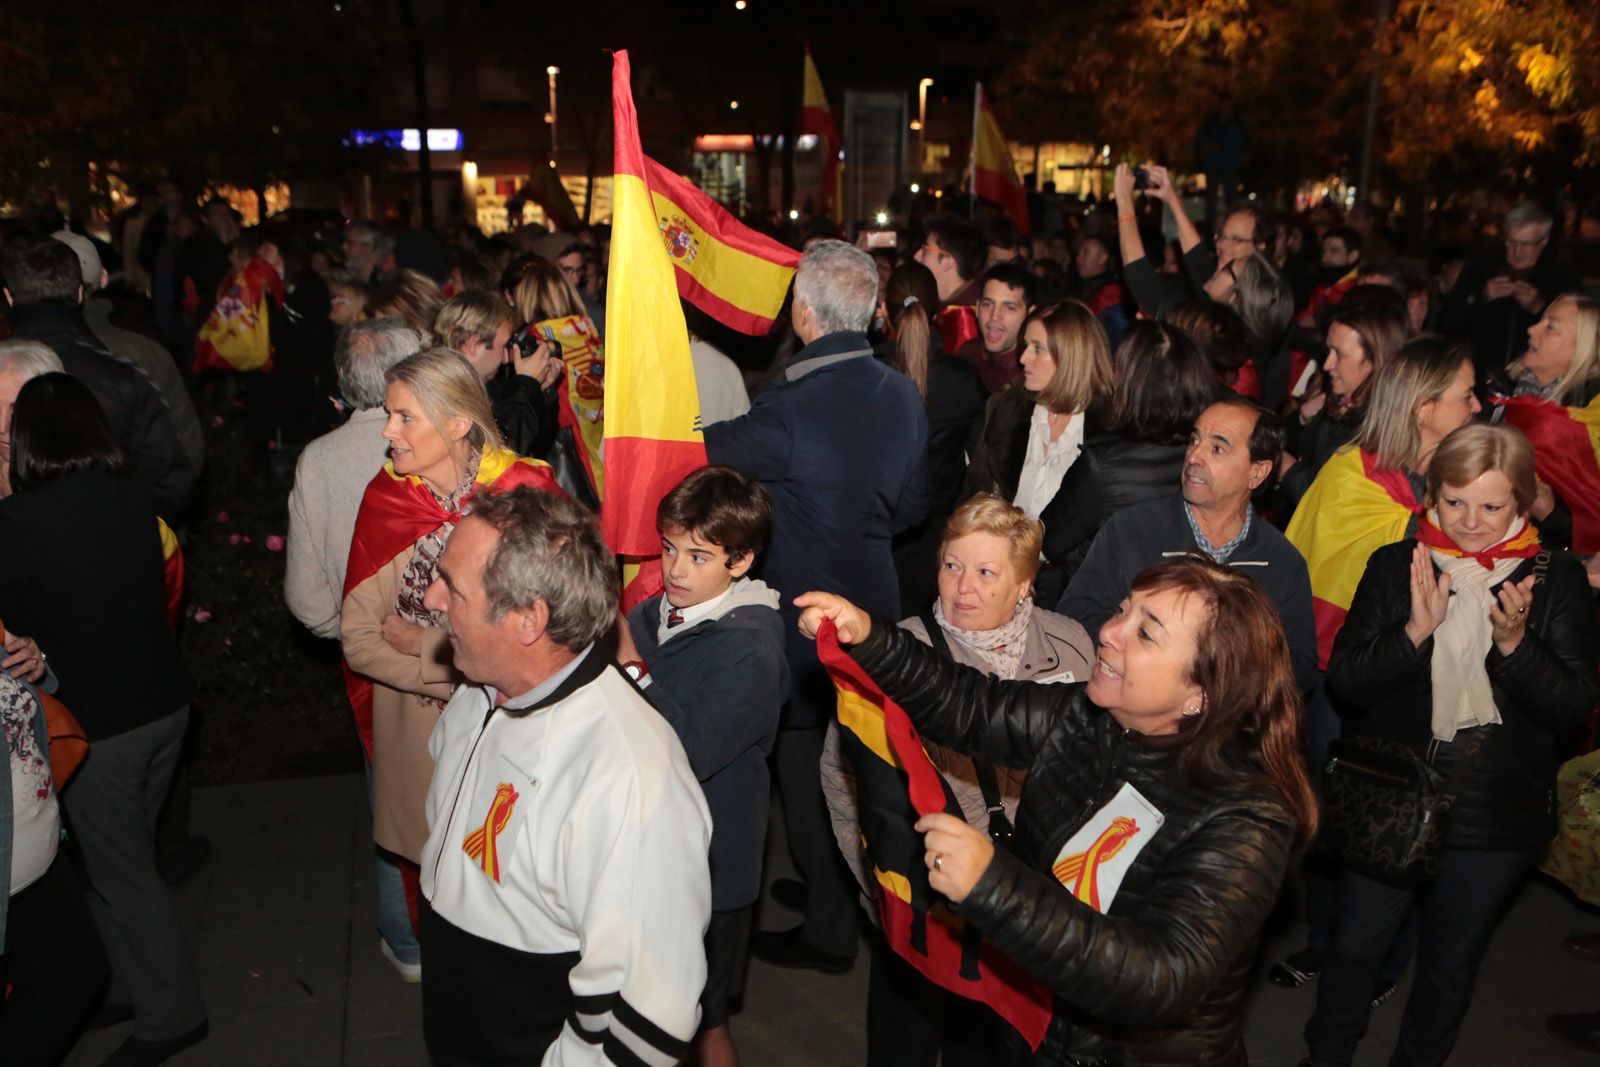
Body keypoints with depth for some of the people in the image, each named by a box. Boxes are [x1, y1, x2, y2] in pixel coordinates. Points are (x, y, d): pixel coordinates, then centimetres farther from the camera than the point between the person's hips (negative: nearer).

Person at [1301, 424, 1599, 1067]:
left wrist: (1514, 643, -25)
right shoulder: (1396, 566, -5)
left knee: (1452, 964, 18)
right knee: (1355, 947, 13)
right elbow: (1344, 683, -10)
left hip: (1497, 818, 1)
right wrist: (1414, 630, -25)